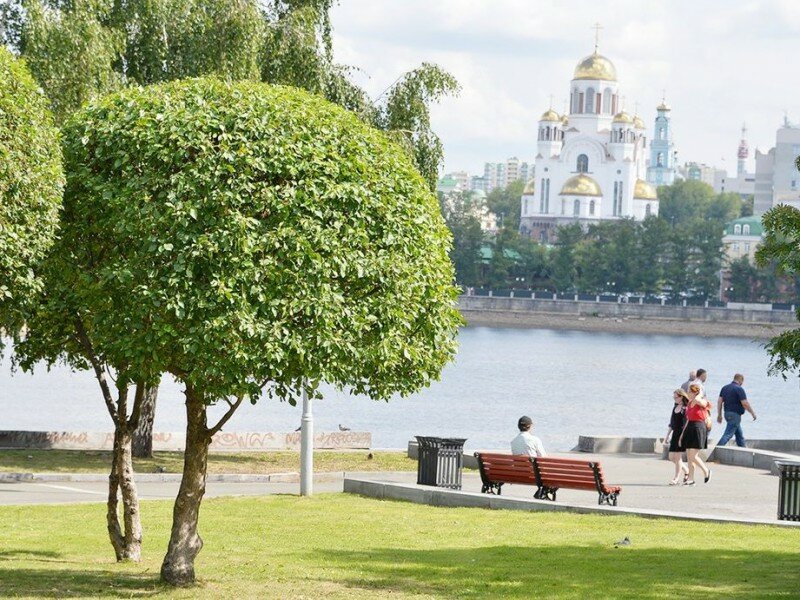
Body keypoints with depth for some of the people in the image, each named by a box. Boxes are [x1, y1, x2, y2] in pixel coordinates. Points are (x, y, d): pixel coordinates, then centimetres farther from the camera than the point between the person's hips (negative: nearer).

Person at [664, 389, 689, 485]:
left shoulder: (686, 408, -10)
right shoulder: (675, 407, 14)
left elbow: (687, 424, -14)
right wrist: (667, 435, 18)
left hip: (682, 433, -8)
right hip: (675, 433, 8)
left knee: (678, 456, -6)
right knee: (671, 457, 8)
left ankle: (676, 478, 3)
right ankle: (686, 471, 26)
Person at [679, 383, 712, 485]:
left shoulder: (702, 402, -9)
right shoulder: (689, 404, 14)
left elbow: (696, 399, -35)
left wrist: (700, 393, -12)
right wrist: (682, 434, 19)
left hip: (698, 428, -8)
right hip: (689, 428, 8)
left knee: (693, 456, -11)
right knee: (689, 456, 6)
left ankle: (706, 471, 10)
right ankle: (691, 479, 9)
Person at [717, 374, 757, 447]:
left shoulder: (725, 388, 10)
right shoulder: (739, 389, -13)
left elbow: (719, 401, 8)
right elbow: (745, 403, -17)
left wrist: (719, 415, 12)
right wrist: (753, 413, -4)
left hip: (727, 413, 9)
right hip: (735, 414, -9)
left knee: (739, 435, 18)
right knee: (728, 434, -13)